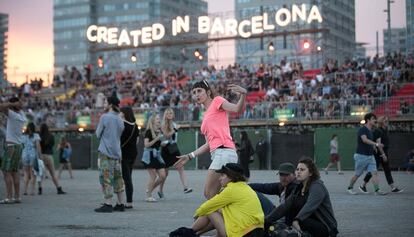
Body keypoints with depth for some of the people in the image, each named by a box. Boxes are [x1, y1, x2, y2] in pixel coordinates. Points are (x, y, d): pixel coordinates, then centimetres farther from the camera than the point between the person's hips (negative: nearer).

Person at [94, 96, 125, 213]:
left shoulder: (104, 117, -9)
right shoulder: (120, 120, 12)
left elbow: (98, 134, -3)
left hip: (105, 152, -7)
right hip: (117, 153, 7)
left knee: (106, 178, -4)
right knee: (118, 178, 10)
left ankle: (108, 204, -6)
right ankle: (120, 204, 14)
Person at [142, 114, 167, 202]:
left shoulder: (160, 131, 12)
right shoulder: (149, 132, -8)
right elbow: (146, 144, -16)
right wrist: (156, 139, -19)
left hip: (157, 155, 7)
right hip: (149, 155, -7)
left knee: (163, 176, 3)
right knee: (153, 176, -8)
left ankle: (150, 189, 21)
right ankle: (148, 196, 3)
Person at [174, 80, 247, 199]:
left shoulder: (217, 101, 3)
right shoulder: (206, 116, 25)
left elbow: (237, 109, -16)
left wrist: (243, 94, -35)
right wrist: (189, 156, 23)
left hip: (224, 152, -9)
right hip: (217, 155, 9)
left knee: (209, 193, -11)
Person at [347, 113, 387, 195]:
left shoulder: (370, 131, 13)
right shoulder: (362, 129, -13)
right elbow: (364, 140, -31)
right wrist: (376, 144, -38)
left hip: (370, 156, 7)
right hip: (361, 156, -7)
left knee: (374, 172, -6)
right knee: (357, 174, 3)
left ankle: (377, 190, -9)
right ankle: (350, 188, 21)